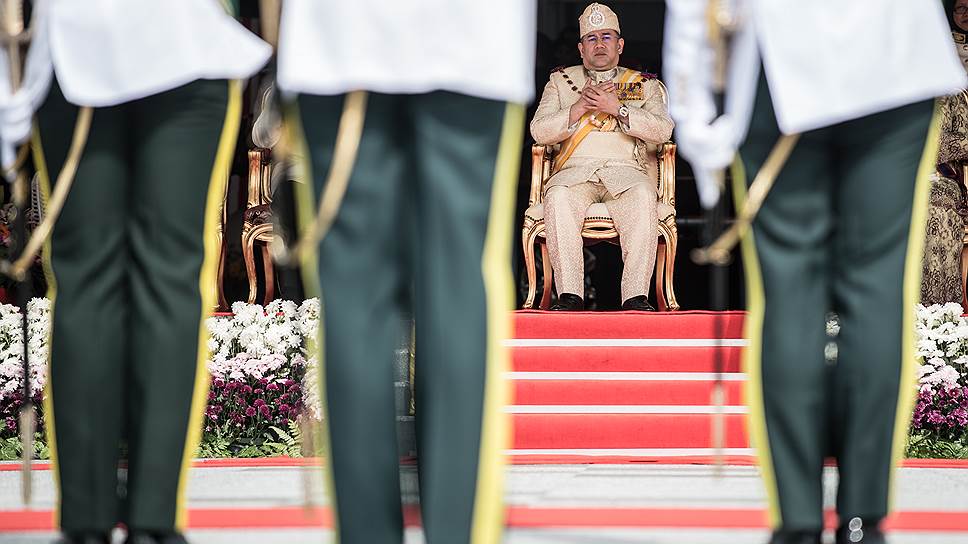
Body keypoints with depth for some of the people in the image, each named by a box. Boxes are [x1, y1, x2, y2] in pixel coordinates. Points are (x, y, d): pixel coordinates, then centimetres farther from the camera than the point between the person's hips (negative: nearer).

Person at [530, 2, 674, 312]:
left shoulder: (645, 85, 21)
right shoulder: (561, 81, 23)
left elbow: (662, 130, 3)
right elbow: (539, 132, 8)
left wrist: (617, 108, -8)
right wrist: (580, 107, -4)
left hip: (626, 169, 0)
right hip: (575, 170, 0)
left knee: (643, 197, -37)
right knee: (558, 196, -36)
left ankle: (636, 296, -40)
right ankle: (570, 295, -38)